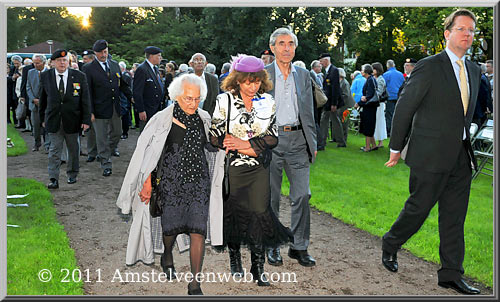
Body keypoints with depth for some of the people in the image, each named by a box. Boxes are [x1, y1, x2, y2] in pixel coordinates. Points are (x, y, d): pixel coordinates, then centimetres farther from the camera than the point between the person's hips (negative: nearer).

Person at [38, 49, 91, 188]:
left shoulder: (79, 76, -3)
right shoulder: (45, 76, 1)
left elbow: (85, 99, -2)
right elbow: (42, 99, 9)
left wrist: (86, 119, -6)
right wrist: (43, 118, 8)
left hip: (72, 120, 0)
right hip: (53, 120, 0)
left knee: (73, 149, 12)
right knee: (54, 150, -2)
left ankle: (72, 174, 29)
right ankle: (54, 179, -1)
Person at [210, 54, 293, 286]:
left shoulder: (267, 102, 3)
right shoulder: (224, 101, -5)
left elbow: (272, 137, -1)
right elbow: (216, 137, -9)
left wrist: (243, 143, -14)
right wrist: (253, 149, -14)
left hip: (259, 169, 2)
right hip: (232, 168, -1)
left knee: (259, 212, -2)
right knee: (233, 212, 9)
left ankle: (258, 267, 9)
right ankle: (234, 258, 31)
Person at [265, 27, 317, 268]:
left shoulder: (303, 75, 12)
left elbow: (308, 111, 15)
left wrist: (312, 142, 11)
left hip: (297, 140, 3)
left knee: (302, 195, 0)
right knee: (271, 196, 5)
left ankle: (299, 246, 12)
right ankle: (272, 245, 19)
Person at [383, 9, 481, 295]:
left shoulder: (474, 70, 12)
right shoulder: (429, 67, -10)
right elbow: (404, 108, -6)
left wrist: (465, 141, 18)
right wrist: (396, 148, -2)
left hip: (461, 156, 6)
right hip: (431, 155, -6)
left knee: (454, 217, 8)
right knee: (419, 208, 5)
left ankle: (451, 274, 17)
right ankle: (390, 244, 32)